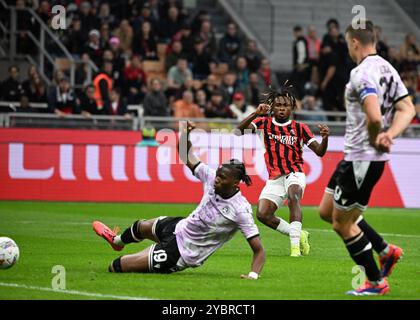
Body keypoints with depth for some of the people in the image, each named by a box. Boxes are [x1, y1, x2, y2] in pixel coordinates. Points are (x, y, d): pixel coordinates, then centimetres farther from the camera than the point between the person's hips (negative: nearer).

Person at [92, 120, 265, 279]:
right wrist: (185, 134, -19)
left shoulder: (241, 210, -32)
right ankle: (117, 240, 71)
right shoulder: (211, 177, -14)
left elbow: (259, 250, -28)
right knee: (142, 226, 36)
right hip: (179, 227, 7)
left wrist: (253, 275, -43)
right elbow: (186, 157, -2)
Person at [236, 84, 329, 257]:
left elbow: (319, 152, -1)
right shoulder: (264, 123, 6)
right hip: (274, 178, 3)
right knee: (262, 214, -13)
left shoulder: (299, 128, 2)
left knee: (293, 196, -36)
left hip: (294, 173, -3)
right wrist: (256, 113, -22)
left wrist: (325, 138, -22)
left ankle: (295, 245, -37)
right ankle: (299, 234, 9)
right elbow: (240, 130, -8)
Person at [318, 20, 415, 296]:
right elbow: (407, 109, 8)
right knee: (327, 211, 19)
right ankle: (386, 251, 22)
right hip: (356, 157, 10)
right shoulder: (387, 69, 10)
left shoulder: (363, 73, -20)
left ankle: (376, 282, 11)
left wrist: (374, 139, -12)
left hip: (363, 159, -10)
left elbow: (374, 117, -32)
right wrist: (389, 135, -6)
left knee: (342, 223, 2)